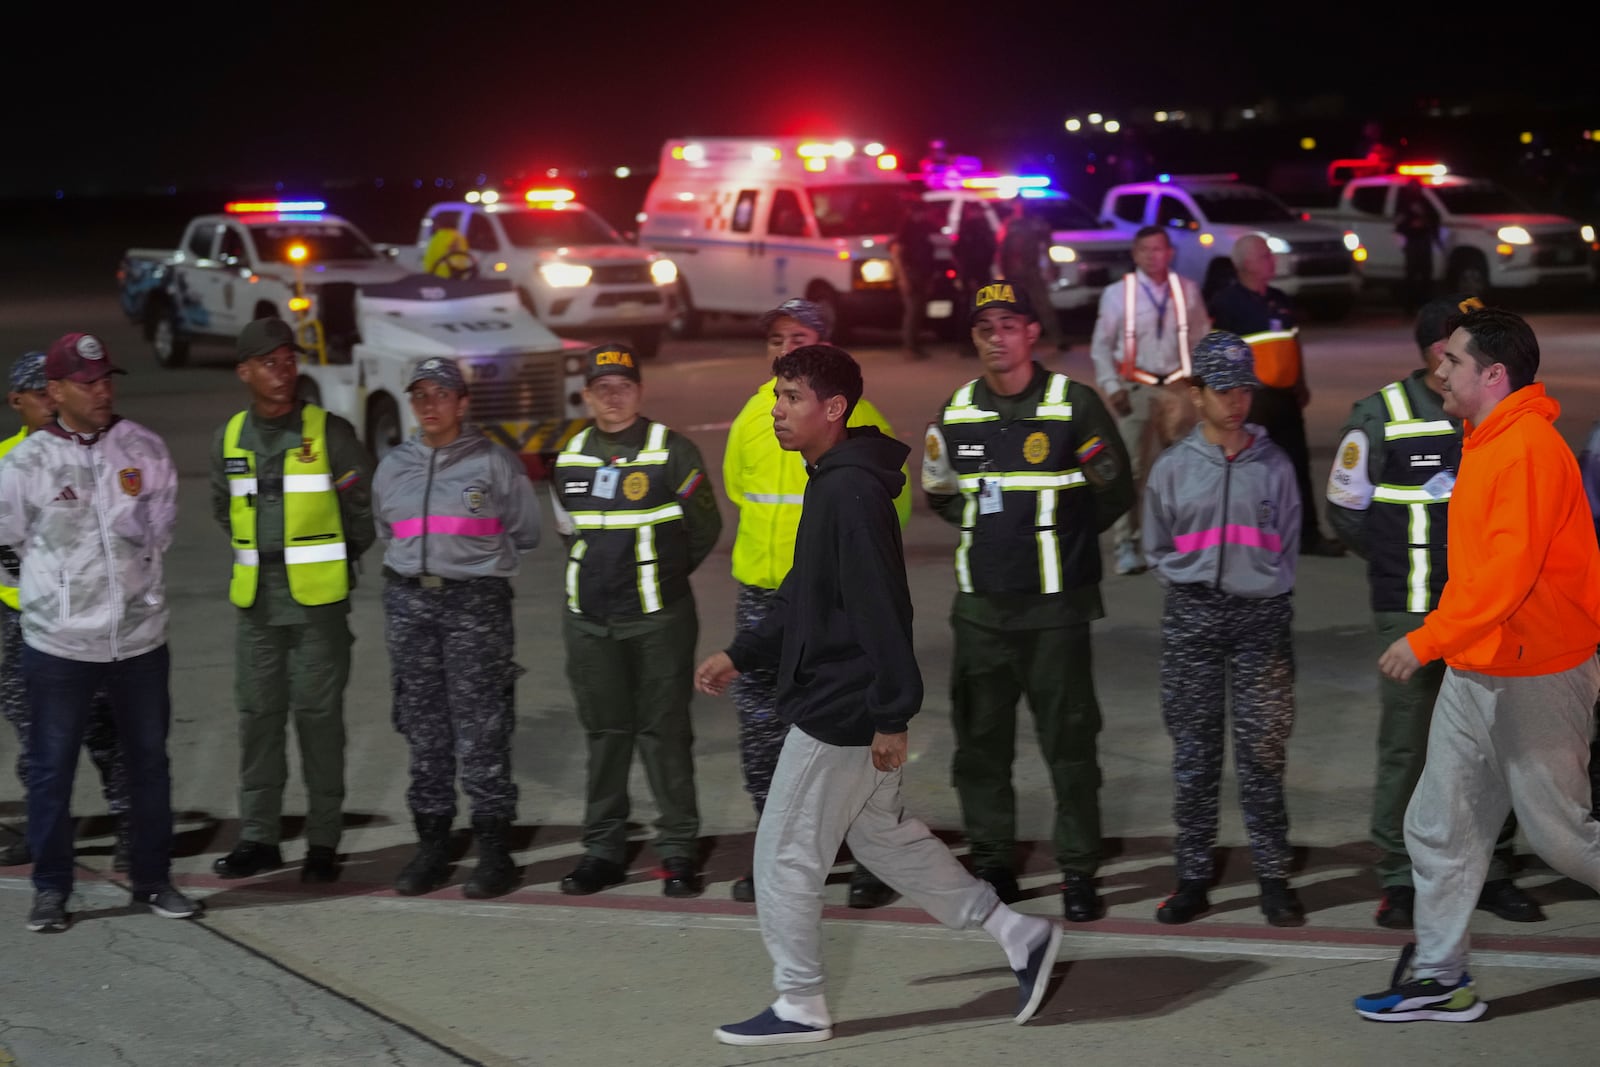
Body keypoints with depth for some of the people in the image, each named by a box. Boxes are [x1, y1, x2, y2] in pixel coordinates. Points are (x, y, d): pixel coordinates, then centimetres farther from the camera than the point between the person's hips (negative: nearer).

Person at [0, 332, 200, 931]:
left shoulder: (143, 448, 0)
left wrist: (135, 575, 3)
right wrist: (63, 572, 8)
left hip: (140, 635, 3)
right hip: (58, 640, -2)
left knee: (149, 762, 11)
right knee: (51, 768, 4)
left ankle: (153, 881, 23)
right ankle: (51, 890, 15)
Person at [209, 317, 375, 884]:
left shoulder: (330, 432, -5)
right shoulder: (229, 438, 7)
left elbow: (365, 505, 3)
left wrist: (333, 558, 7)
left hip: (317, 599, -4)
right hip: (255, 599, 4)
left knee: (318, 714, -1)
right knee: (258, 714, 7)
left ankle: (323, 841, 5)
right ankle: (258, 836, 15)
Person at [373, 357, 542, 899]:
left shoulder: (494, 462, 1)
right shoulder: (393, 467, 15)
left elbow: (526, 532, 6)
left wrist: (473, 553, 7)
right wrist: (415, 562, 15)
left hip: (476, 602, -4)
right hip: (409, 603, 5)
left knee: (481, 731, -7)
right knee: (424, 730, 7)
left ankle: (494, 849, -2)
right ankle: (431, 844, 14)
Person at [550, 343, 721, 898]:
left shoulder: (672, 452, -5)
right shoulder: (570, 458, 9)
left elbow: (704, 528, 4)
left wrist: (664, 575, 8)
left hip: (658, 620, -4)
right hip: (589, 621, 4)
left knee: (664, 732, -1)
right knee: (604, 732, 10)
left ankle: (678, 848, 6)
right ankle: (603, 848, 16)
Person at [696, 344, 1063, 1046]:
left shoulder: (850, 491, -21)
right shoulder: (831, 483, 12)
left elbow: (881, 611, -24)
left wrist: (891, 717, -24)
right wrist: (739, 656, 18)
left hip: (838, 713, -10)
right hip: (840, 706, 10)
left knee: (785, 855, 1)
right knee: (882, 833, 20)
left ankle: (799, 1007, 13)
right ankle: (1017, 935, 24)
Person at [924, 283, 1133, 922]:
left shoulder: (1074, 406, -4)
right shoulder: (956, 413, 7)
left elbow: (1114, 492, 4)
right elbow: (940, 495, 20)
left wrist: (1060, 534, 5)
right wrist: (990, 528, 10)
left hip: (1055, 605, -4)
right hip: (981, 605, 4)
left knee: (1069, 742, -2)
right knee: (980, 741, 7)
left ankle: (1079, 872, 6)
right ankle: (992, 864, 18)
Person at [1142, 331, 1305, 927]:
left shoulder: (1273, 465, 4)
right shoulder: (1172, 469, 5)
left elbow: (1287, 547, 8)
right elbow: (1158, 550, 12)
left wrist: (1266, 592, -1)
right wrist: (1192, 583, 2)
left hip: (1261, 615, -1)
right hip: (1192, 616, 1)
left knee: (1262, 753, 1)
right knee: (1194, 753, 5)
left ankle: (1273, 876, 9)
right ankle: (1193, 878, 12)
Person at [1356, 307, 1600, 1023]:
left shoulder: (1528, 448, -20)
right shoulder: (1485, 442, 10)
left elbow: (1509, 572, -28)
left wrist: (1428, 639, -30)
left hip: (1535, 679, -9)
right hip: (1474, 671, 9)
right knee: (1440, 827, 9)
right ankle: (1439, 977, 17)